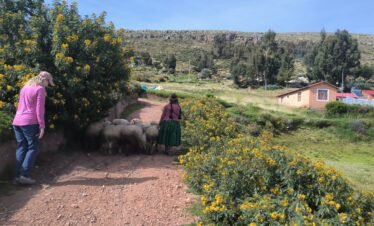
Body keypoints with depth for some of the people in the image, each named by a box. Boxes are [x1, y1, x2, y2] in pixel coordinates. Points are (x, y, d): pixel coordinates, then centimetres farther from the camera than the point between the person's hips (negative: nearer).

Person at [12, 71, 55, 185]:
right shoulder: (40, 89, -5)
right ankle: (24, 175, -5)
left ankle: (18, 175, 10)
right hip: (29, 122, -8)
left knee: (21, 148, 10)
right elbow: (39, 109, -11)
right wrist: (42, 126, -10)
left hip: (17, 121, 8)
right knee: (32, 148, 0)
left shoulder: (25, 87, 20)